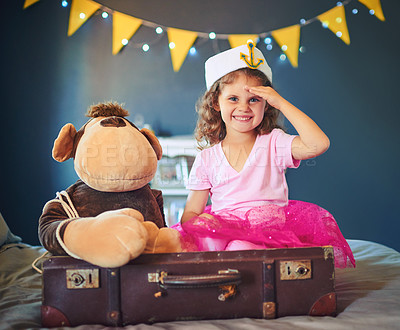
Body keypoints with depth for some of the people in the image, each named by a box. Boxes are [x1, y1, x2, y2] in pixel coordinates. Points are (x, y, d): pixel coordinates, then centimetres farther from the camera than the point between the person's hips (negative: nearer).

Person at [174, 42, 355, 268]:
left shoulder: (273, 143, 6)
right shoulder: (206, 158, 11)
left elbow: (318, 144, -12)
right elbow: (190, 213, 11)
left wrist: (281, 103, -7)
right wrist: (198, 221, -14)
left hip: (271, 233, -2)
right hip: (224, 235, 3)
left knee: (242, 249, -36)